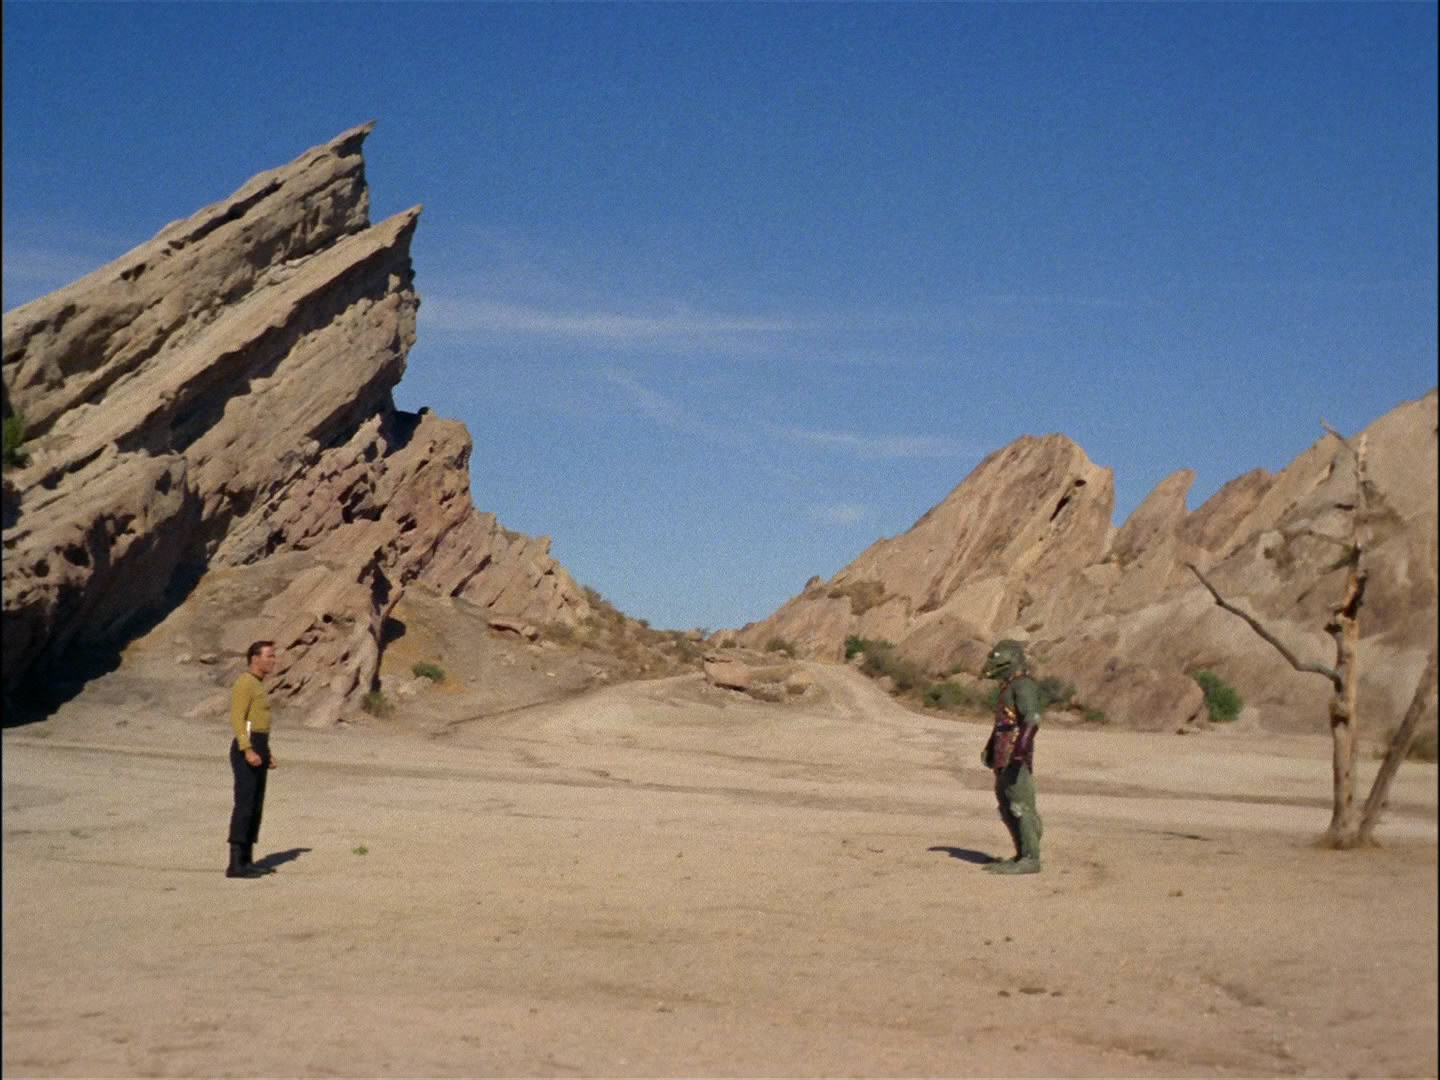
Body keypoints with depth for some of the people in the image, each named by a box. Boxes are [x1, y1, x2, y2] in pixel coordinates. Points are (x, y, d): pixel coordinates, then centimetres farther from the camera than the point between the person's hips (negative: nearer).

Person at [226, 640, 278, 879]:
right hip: (246, 751, -10)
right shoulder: (244, 683, -13)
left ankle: (246, 861, 15)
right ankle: (236, 864, -9)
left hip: (258, 750, 10)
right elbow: (237, 720, -20)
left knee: (255, 807, 10)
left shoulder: (257, 685, 20)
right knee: (244, 806, -10)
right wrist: (248, 751, -28)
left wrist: (267, 753, 23)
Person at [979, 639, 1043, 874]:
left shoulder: (1023, 685, -12)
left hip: (1016, 758, -10)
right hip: (1004, 758, 10)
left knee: (1021, 806, -9)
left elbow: (1032, 720, -24)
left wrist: (1021, 747, -35)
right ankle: (1023, 855, 19)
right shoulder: (1008, 687, 20)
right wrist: (989, 748, 37)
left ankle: (1030, 859, -6)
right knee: (1006, 806, 12)